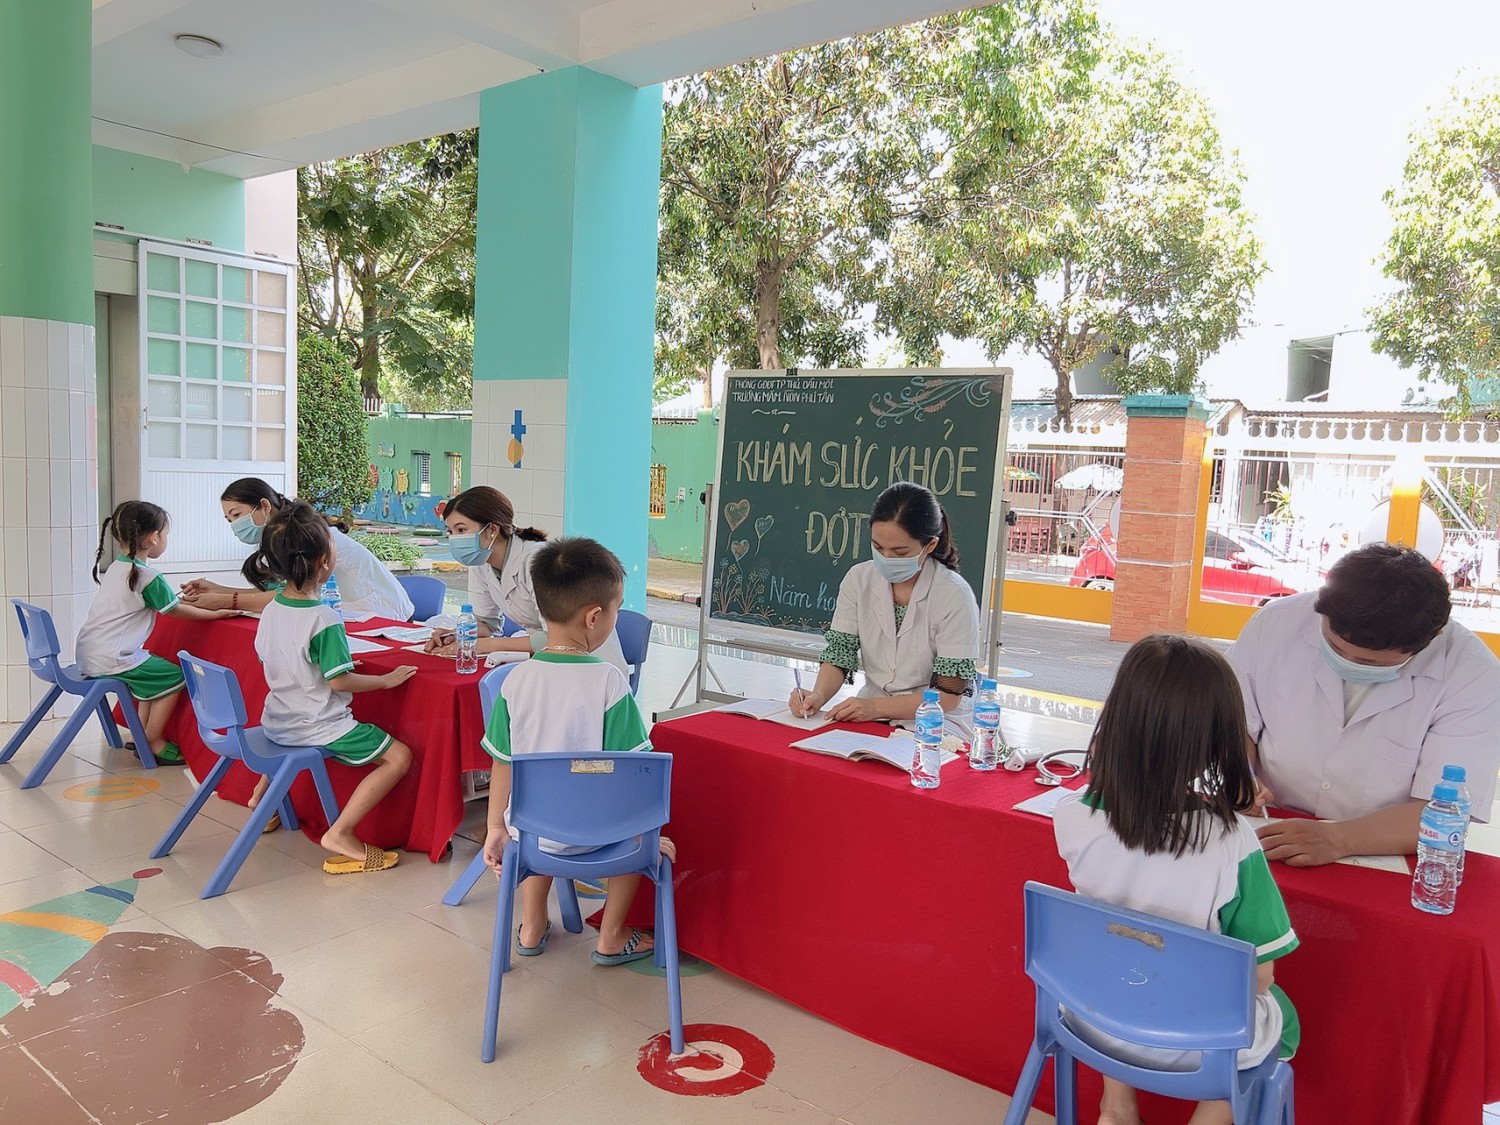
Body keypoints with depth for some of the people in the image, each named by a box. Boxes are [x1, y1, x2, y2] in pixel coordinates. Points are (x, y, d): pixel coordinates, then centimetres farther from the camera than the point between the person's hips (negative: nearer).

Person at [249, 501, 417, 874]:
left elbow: (270, 661, 11)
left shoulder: (271, 609, -1)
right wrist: (386, 680, -9)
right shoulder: (324, 620, -25)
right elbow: (339, 681, -21)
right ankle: (340, 834, -10)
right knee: (399, 756, -6)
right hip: (317, 728, -9)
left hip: (276, 723, 9)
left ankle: (262, 795, 39)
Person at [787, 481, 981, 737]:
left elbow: (949, 693, -14)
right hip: (870, 716, 4)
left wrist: (876, 707, -25)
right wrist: (818, 695, -21)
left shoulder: (954, 596, -15)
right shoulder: (859, 579, -1)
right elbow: (839, 654, 0)